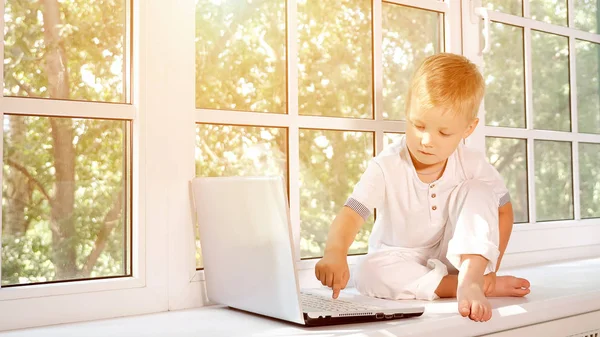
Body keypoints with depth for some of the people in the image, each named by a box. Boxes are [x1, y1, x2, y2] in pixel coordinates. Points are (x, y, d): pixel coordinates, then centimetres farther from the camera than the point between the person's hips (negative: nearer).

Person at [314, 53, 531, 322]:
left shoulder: (473, 166, -13)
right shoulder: (386, 167, -22)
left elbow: (503, 210, 0)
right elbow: (351, 214, -33)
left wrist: (489, 268, -10)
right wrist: (335, 253, -56)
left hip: (457, 258, 1)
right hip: (401, 262, 0)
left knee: (478, 190, -19)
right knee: (367, 272, -35)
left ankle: (470, 279, -31)